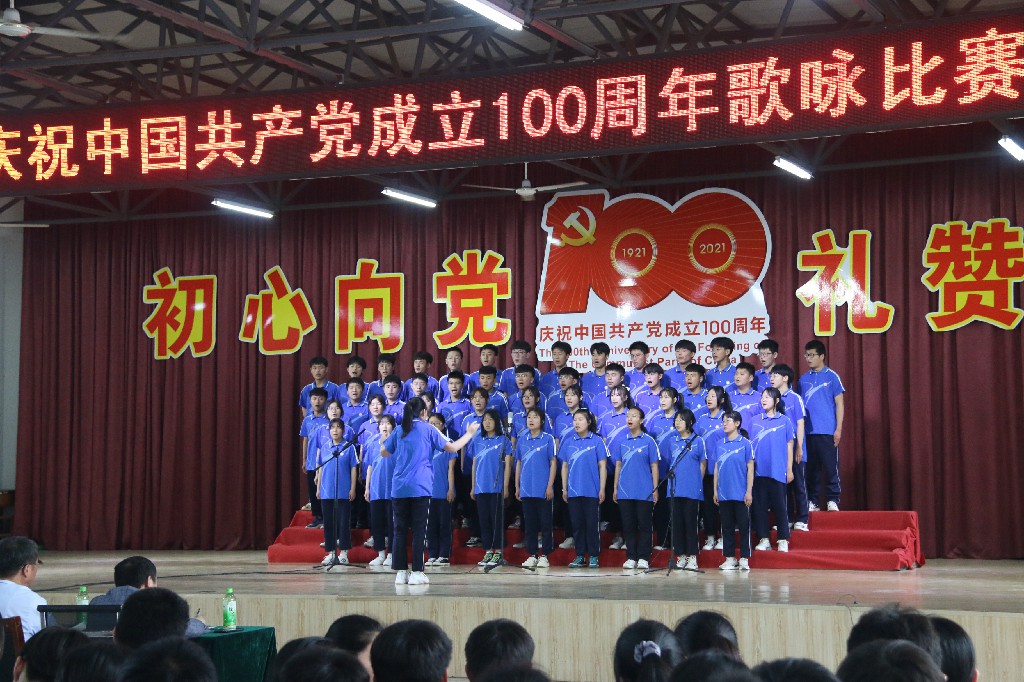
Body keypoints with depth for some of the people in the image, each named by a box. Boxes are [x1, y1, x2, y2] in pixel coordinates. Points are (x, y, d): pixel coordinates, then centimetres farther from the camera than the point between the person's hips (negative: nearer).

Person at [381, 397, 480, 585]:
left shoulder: (398, 431, 10)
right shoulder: (428, 429, 2)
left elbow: (384, 453, 18)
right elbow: (452, 447, 3)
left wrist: (383, 441, 40)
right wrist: (469, 434, 17)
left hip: (398, 488, 3)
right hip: (420, 488, -3)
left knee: (400, 530, 6)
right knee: (418, 530, 0)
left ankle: (401, 572, 4)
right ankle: (416, 572, -4)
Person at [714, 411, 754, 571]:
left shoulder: (745, 444, -3)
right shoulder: (720, 445, 9)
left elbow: (750, 468, -3)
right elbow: (716, 468, 13)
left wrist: (749, 491, -8)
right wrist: (715, 490, 9)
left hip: (741, 494, -4)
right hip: (724, 494, 4)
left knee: (743, 526, 0)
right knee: (727, 526, 8)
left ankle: (744, 559, 5)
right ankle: (730, 558, 14)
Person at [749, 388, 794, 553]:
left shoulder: (784, 421, 2)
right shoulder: (755, 421, 9)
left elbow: (789, 446, 4)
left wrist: (789, 470, 2)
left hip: (777, 471, -3)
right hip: (758, 470, 3)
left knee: (779, 505, 0)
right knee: (760, 505, 4)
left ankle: (783, 540, 7)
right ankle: (764, 539, 11)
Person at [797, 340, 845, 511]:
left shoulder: (831, 377, 0)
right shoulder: (804, 379, 11)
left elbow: (839, 403, 0)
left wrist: (838, 429, -6)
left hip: (827, 431, -4)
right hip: (807, 431, 4)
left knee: (830, 467, -2)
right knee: (810, 468, 6)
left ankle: (832, 500, 5)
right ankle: (812, 502, 13)